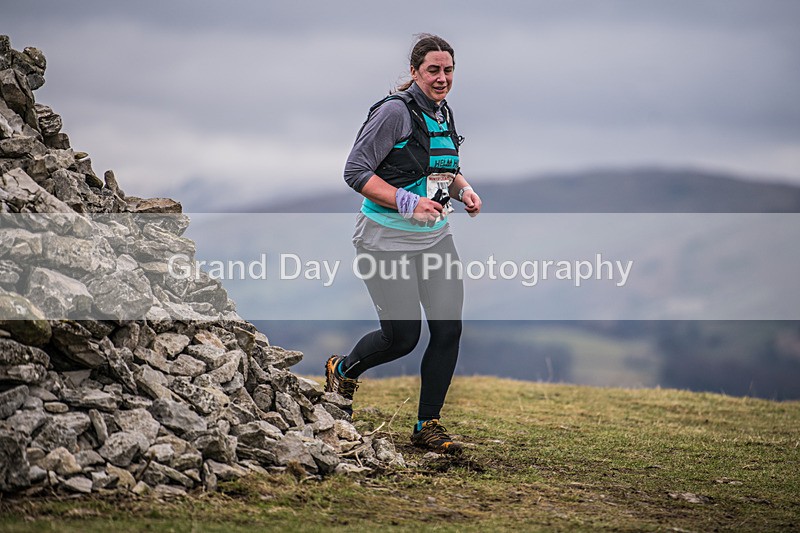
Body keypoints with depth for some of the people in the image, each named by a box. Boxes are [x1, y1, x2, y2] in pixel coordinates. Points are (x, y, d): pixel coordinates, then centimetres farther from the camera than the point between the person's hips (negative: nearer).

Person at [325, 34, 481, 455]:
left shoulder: (444, 113, 9)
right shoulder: (395, 111, -16)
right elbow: (356, 172, -18)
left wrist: (463, 189, 4)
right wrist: (408, 202, -25)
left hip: (435, 237, 7)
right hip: (387, 241, -7)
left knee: (449, 329, -2)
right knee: (403, 336, -3)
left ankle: (428, 425, 11)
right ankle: (342, 371, 28)